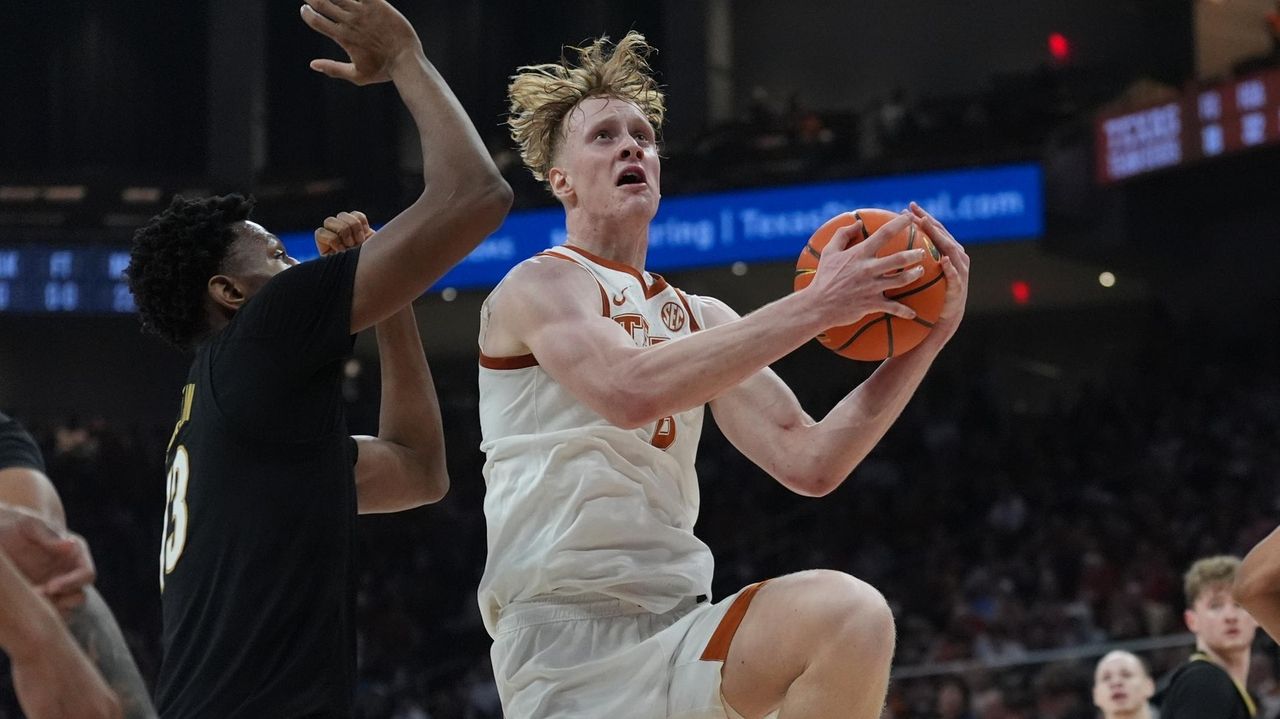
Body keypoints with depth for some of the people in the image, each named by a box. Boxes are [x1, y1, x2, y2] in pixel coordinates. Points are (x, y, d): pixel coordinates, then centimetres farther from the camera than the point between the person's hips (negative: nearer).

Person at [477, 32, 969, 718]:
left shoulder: (702, 320, 18)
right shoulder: (540, 285, -1)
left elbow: (808, 461, 9)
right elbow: (630, 392, -23)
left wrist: (926, 338, 0)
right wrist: (813, 307, -21)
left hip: (678, 629, 5)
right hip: (569, 638, -5)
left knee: (851, 615, -23)